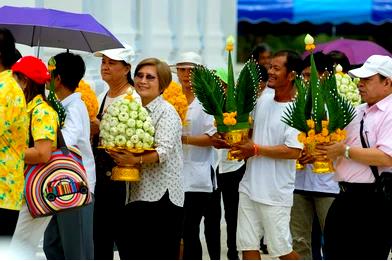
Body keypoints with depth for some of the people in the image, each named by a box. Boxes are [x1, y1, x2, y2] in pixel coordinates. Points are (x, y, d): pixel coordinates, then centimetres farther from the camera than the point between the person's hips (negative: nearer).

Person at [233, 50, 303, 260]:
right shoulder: (262, 101, 9)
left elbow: (294, 151, -23)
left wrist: (256, 149, -19)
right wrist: (242, 145, 3)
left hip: (275, 193, -7)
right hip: (250, 187, 7)